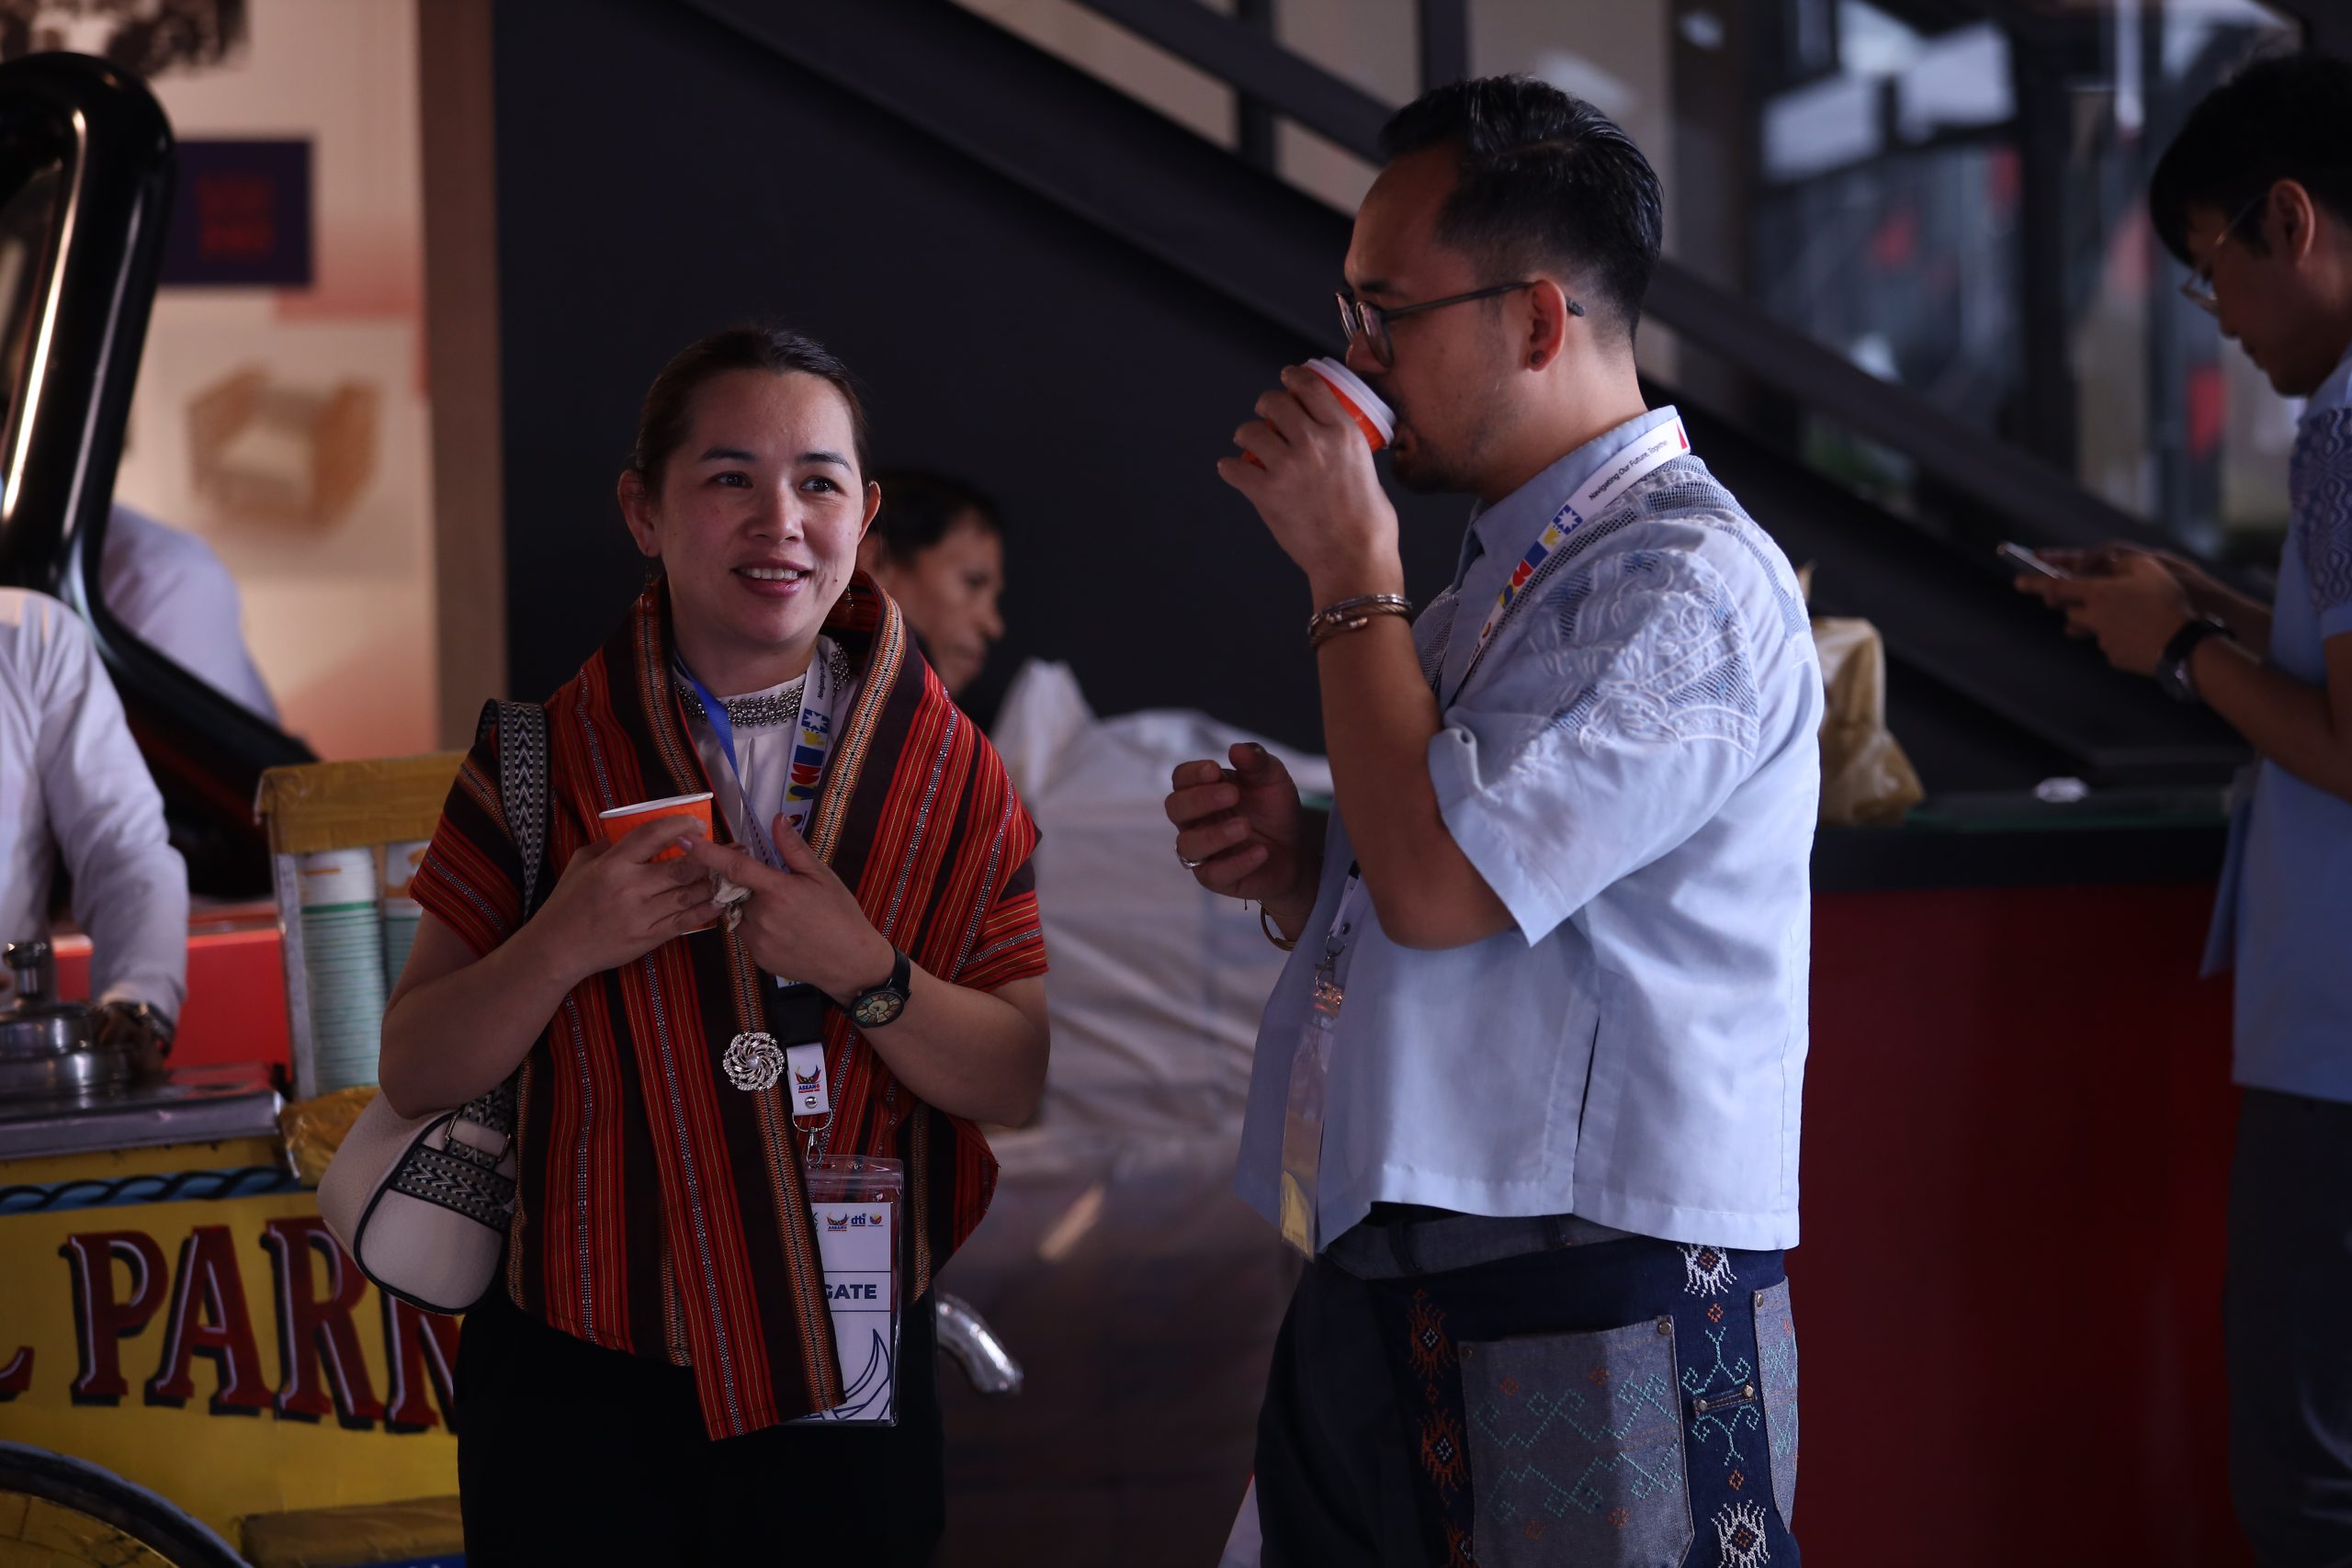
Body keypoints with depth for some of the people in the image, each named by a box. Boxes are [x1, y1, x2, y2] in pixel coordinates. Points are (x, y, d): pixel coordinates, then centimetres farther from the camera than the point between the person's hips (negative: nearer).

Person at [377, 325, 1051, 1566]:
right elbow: (414, 1074, -1)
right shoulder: (542, 760, -2)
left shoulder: (946, 774, 1)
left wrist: (867, 974, -19)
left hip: (847, 1384, 1)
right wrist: (561, 947, -19)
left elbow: (1024, 1079, -3)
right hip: (584, 1390, -1)